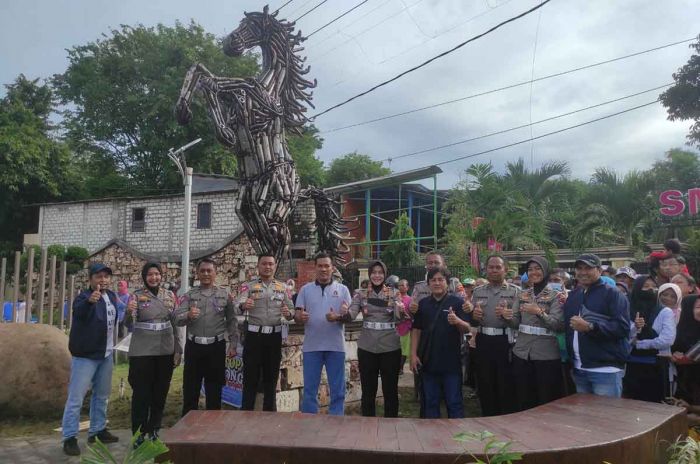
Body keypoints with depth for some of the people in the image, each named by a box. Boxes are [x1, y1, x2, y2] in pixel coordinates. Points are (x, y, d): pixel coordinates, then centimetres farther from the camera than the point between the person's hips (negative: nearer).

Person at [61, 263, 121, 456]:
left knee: (102, 395, 17)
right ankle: (69, 438, 6)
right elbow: (79, 311, -41)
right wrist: (90, 301, -60)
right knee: (76, 397, -3)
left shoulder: (111, 295, 6)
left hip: (106, 354, 7)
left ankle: (98, 430, 31)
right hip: (85, 354, -7)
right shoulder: (84, 296, -16)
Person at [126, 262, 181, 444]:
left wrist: (178, 349, 6)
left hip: (165, 351, 3)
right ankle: (139, 432, 16)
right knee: (141, 393, 2)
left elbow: (175, 322, 9)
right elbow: (129, 325, -11)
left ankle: (154, 430, 26)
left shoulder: (169, 295, 5)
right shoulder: (137, 296, -4)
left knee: (160, 392, 11)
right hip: (142, 352, -3)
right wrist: (130, 313, -33)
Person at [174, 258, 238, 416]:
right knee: (190, 387, 10)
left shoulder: (224, 295, 3)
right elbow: (177, 318, -6)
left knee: (214, 388, 9)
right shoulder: (189, 295, 4)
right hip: (193, 346, 1)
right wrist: (188, 315, -28)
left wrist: (233, 344, -1)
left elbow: (232, 321, 4)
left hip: (216, 346, -1)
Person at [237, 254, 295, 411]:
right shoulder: (248, 286, 0)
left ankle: (270, 412, 23)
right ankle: (246, 412, 13)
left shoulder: (282, 287, 8)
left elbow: (292, 309, 8)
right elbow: (239, 304, -16)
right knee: (250, 376, 3)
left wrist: (289, 313, -16)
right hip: (253, 335, -2)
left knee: (271, 376, 11)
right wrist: (244, 305, -40)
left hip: (274, 335, 3)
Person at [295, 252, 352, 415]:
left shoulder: (342, 289, 5)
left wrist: (338, 317, -22)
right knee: (309, 389, 7)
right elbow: (296, 316, 3)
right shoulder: (305, 289, 6)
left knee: (338, 390, 7)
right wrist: (300, 317, -21)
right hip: (311, 346, 0)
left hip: (335, 346, 0)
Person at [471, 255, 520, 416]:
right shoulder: (478, 291, 11)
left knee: (506, 385, 3)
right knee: (485, 385, 12)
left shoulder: (515, 291, 0)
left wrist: (506, 314, -27)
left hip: (505, 342, -3)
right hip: (483, 342, 4)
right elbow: (472, 320, 13)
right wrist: (474, 316, -9)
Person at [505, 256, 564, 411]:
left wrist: (539, 312, -25)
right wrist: (508, 317, -10)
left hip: (546, 354, -4)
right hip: (521, 352, 4)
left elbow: (559, 325, -13)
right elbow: (517, 323, 11)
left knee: (546, 401, 4)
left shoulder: (554, 295, -2)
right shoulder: (523, 294, 11)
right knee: (523, 399, 11)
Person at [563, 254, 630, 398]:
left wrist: (590, 327, -25)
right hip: (579, 369, 7)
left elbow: (623, 327, -18)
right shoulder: (573, 295, 15)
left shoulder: (612, 294, -7)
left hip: (606, 370, -7)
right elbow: (567, 326, 22)